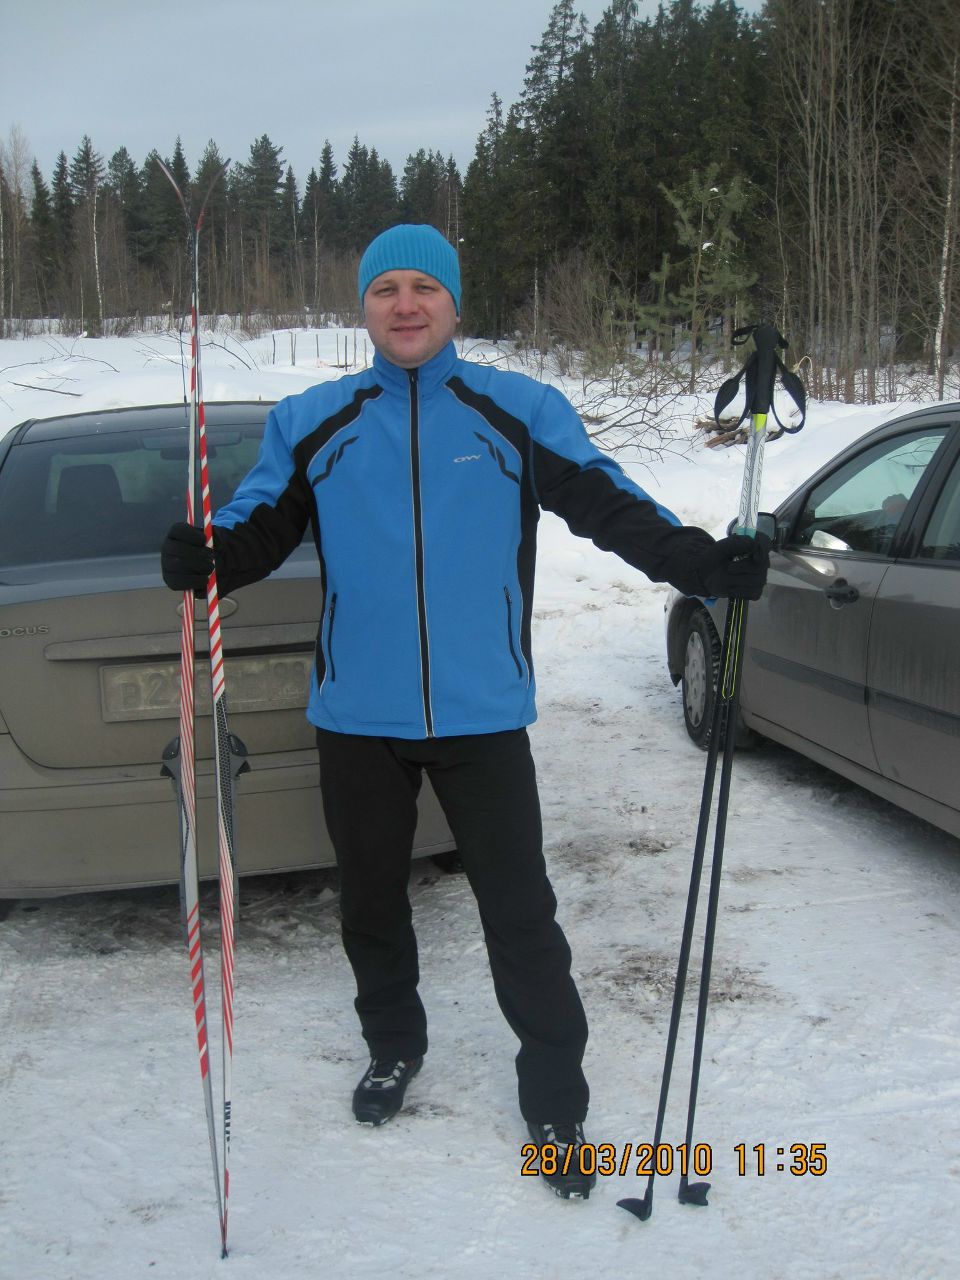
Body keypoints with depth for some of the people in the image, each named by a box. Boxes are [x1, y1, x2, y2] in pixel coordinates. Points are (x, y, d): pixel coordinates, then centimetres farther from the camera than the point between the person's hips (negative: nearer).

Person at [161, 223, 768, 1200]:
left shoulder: (521, 413, 0)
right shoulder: (312, 422, 6)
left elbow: (609, 505, -4)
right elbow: (260, 522, 3)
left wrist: (702, 563, -17)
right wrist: (204, 557, -19)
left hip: (480, 715, -2)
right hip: (357, 716, 3)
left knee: (521, 916, 2)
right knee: (370, 900, 20)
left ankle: (556, 1103, 21)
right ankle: (393, 1046, 45)